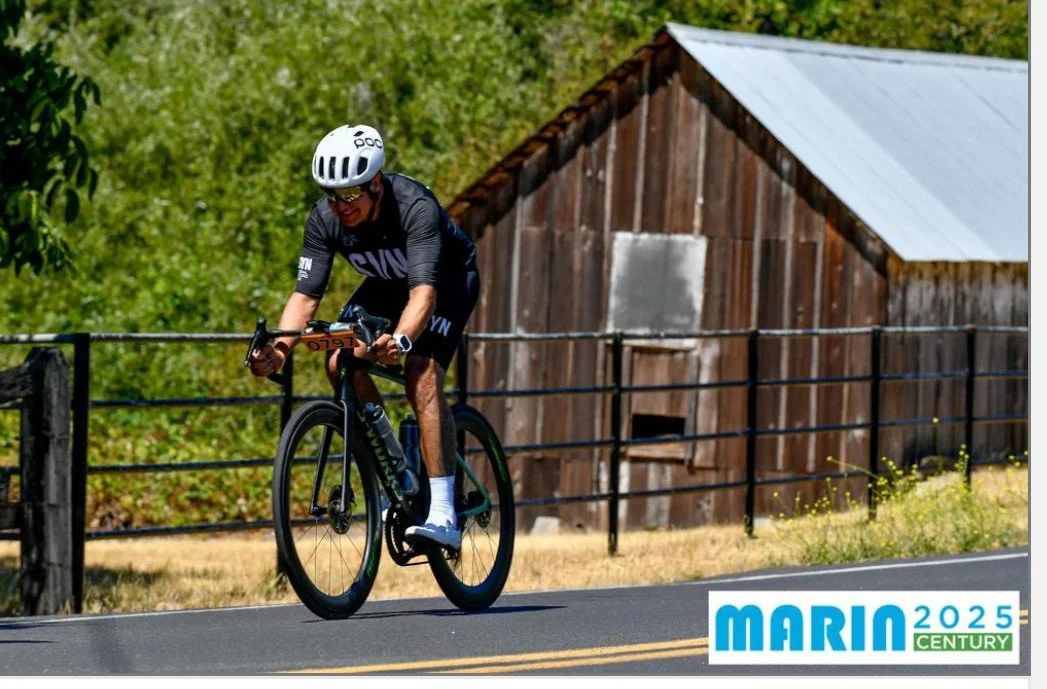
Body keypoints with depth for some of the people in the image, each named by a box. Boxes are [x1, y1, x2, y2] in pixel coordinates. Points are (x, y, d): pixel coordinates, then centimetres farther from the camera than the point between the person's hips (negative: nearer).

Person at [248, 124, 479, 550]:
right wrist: (279, 349, -41)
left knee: (422, 373, -29)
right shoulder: (325, 219, -23)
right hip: (388, 282, 6)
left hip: (450, 279, -6)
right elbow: (306, 295, -23)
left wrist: (401, 340, -68)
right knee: (342, 363, -18)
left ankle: (443, 516, -32)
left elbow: (424, 291, -48)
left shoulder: (415, 207, -38)